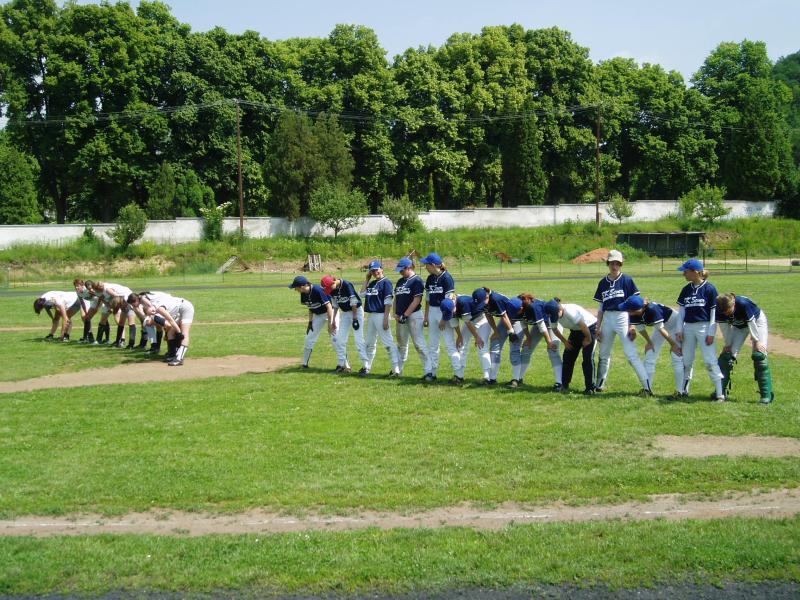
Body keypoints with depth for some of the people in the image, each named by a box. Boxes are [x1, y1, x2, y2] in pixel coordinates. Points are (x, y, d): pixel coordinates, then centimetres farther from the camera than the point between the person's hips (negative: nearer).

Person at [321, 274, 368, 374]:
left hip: (356, 311, -7)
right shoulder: (332, 290, -4)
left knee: (359, 339, -12)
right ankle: (342, 365, 13)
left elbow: (354, 303, -20)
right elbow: (335, 305, 8)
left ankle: (366, 365, -11)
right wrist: (334, 320, 8)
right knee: (340, 340, 5)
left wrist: (355, 318, -19)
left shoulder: (347, 285, -24)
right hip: (344, 313, 7)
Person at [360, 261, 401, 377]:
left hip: (381, 315, -8)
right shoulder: (371, 283, 15)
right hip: (370, 315, 8)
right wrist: (367, 279, 12)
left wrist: (386, 319, -20)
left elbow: (388, 302, -14)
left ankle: (396, 369, -11)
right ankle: (367, 367, 27)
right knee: (370, 343, 16)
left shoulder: (385, 283, -9)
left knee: (388, 342, -11)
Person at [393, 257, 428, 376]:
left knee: (419, 344, -10)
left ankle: (428, 370, -8)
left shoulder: (417, 281, -8)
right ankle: (398, 370, 23)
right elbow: (396, 298, 18)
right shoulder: (400, 281, 16)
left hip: (414, 315, -8)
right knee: (401, 344, 14)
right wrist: (396, 313, 3)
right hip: (401, 317, 8)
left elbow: (417, 300, -15)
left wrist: (405, 315, -16)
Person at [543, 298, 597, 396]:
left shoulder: (570, 311, -37)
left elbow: (583, 326, -31)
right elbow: (554, 329, 5)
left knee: (588, 358, -14)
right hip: (575, 330, 7)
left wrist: (588, 339, -17)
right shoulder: (553, 315, -14)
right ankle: (564, 385, 13)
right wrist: (564, 341, 1)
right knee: (567, 357, 3)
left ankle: (590, 387, -7)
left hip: (590, 328, -7)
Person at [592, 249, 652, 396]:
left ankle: (647, 386, -14)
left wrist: (632, 325, -11)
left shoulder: (627, 280, -2)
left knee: (631, 353, -12)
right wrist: (598, 327, 10)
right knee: (604, 354, 14)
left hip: (623, 317, -5)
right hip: (607, 319, 5)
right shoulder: (603, 282, 11)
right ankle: (599, 384, 29)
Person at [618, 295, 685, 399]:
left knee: (676, 358, -13)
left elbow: (661, 329, -29)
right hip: (661, 325, 8)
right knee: (649, 358, 6)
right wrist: (649, 342, 6)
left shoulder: (652, 309, -39)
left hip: (675, 323, -8)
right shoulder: (634, 314, -20)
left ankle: (680, 391, -9)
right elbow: (641, 328, -3)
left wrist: (673, 344, -18)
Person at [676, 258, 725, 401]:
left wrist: (711, 333, -11)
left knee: (710, 361, -8)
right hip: (688, 328, 6)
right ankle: (683, 390, 25)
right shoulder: (686, 289, 8)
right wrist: (680, 330, 4)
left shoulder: (709, 289, -8)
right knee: (686, 361, 12)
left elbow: (714, 312, -7)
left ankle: (720, 392, -4)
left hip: (704, 327, -6)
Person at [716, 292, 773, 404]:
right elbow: (724, 327, -12)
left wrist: (756, 341, -18)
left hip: (756, 321, -5)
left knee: (759, 355, -18)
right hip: (738, 326, 5)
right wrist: (728, 344, -7)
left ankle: (767, 395, -14)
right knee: (726, 354, -4)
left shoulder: (743, 304, -40)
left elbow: (751, 324, -27)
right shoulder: (720, 310, -27)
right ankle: (721, 391, 5)